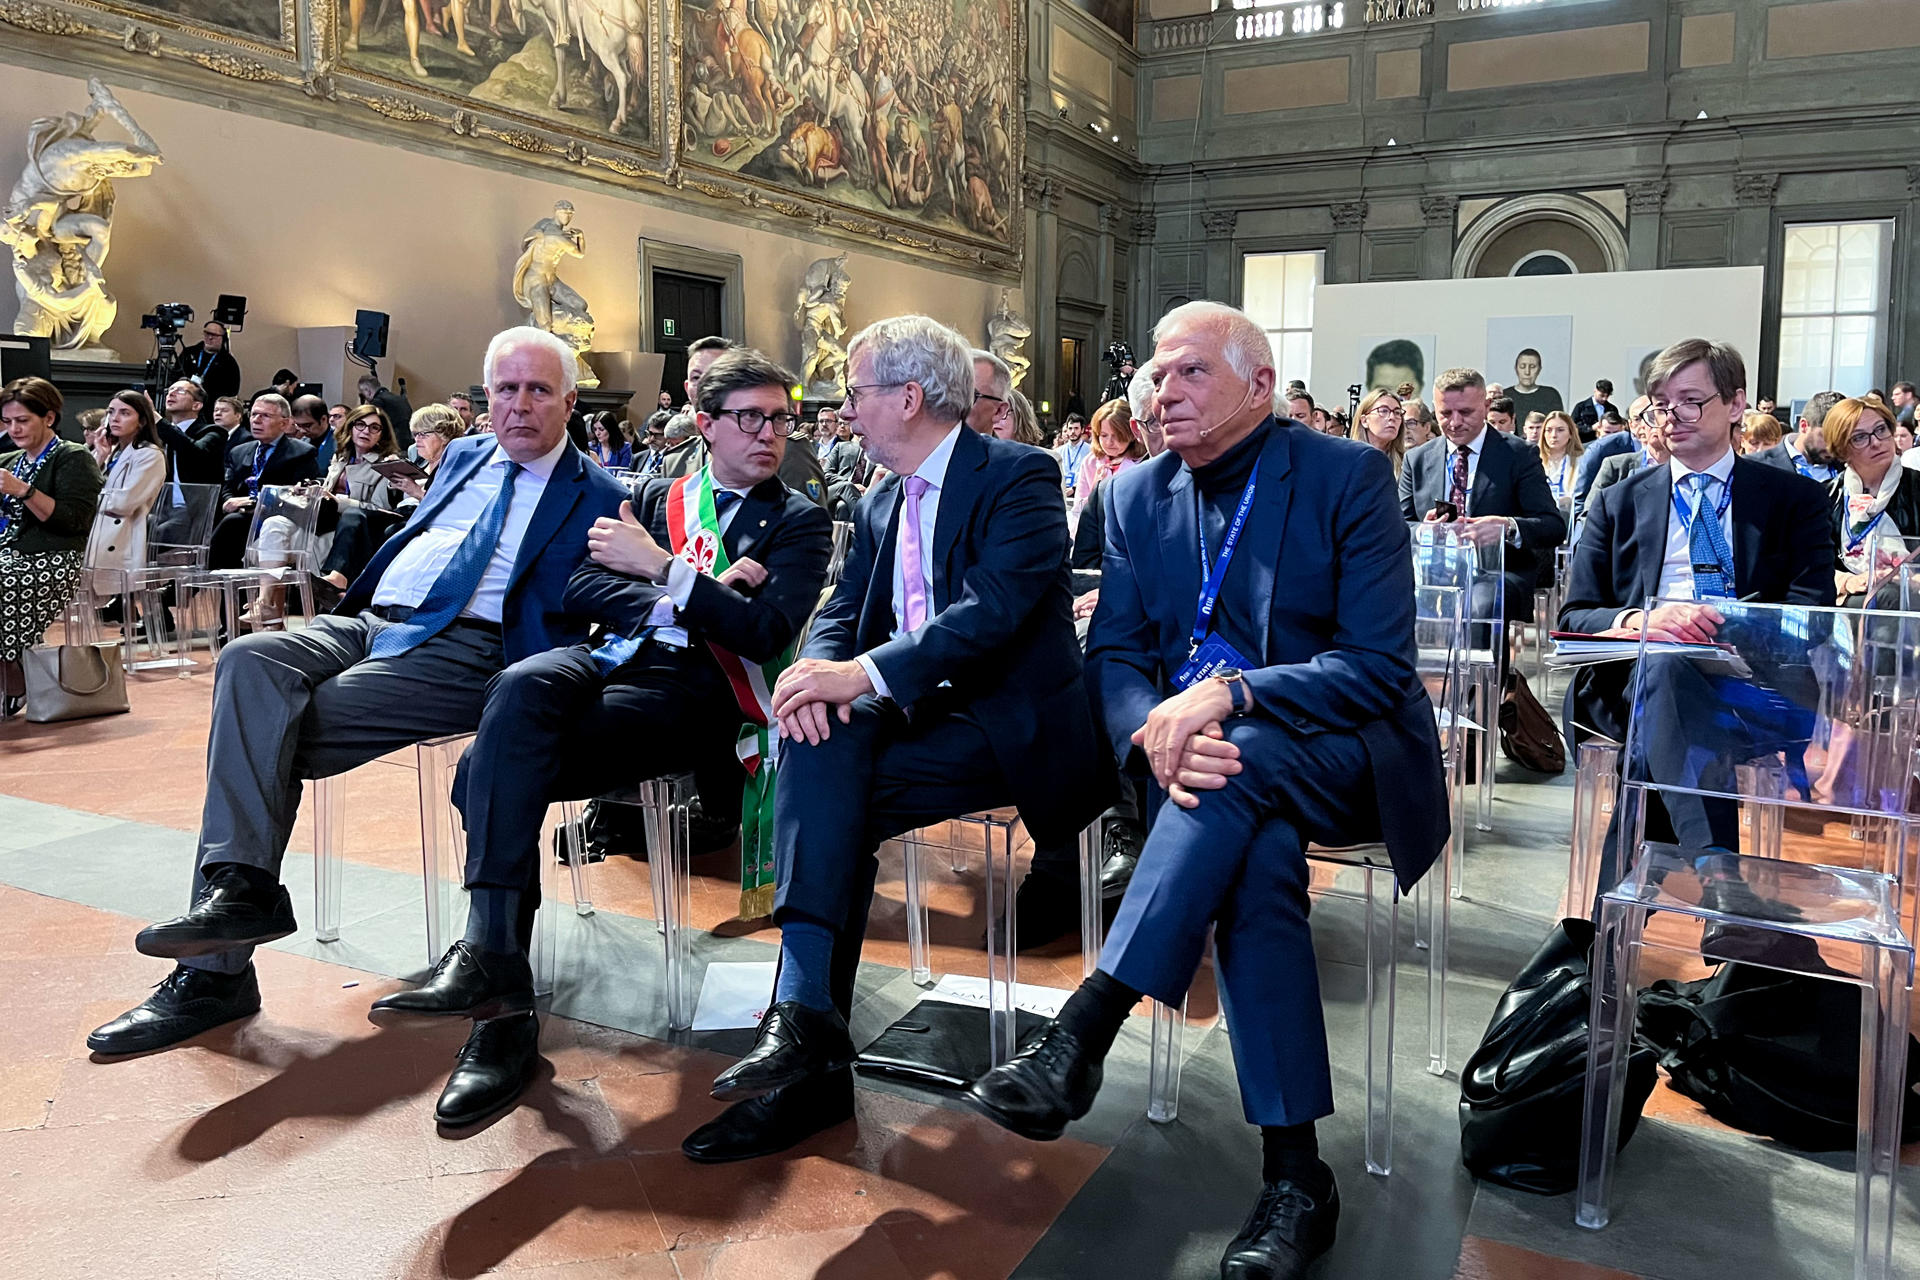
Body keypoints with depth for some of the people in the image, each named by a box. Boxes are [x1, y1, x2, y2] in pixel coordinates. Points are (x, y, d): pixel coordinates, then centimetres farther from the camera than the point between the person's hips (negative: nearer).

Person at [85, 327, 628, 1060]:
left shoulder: (596, 497, 5)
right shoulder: (463, 458, 25)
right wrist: (354, 600, 14)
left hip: (463, 653, -6)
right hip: (370, 623, 6)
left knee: (275, 732, -23)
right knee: (251, 659, -25)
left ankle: (216, 970, -20)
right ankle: (240, 886, -32)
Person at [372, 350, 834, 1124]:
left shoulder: (800, 523, 11)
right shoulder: (654, 496, 23)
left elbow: (768, 630, -6)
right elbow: (580, 588, 9)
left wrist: (663, 569, -11)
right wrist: (680, 603, -7)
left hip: (692, 692, -4)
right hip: (610, 658, 4)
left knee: (496, 767, -26)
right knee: (522, 685, -32)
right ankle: (491, 958, -30)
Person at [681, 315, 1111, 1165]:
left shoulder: (1018, 477, -8)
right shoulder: (879, 505, 17)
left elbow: (995, 608, -21)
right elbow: (841, 614, 10)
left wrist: (867, 673, -28)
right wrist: (822, 669, -14)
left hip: (1012, 722, -6)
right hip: (919, 712, 6)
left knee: (839, 796, -27)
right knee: (818, 738, -24)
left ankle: (810, 1023, -21)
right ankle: (806, 1020, -27)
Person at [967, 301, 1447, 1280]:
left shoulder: (1348, 478, -6)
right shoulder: (1137, 496, 7)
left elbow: (1378, 667, -13)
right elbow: (1114, 657, 3)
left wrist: (1230, 695, -28)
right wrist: (1158, 734, -20)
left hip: (1339, 753, -2)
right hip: (1208, 762, 2)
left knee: (1243, 764, -36)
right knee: (1258, 855, -32)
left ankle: (1083, 1030, -36)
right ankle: (1293, 1172, -27)